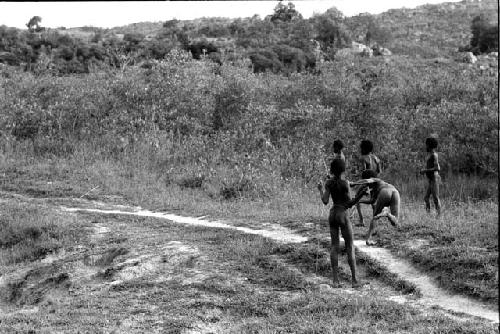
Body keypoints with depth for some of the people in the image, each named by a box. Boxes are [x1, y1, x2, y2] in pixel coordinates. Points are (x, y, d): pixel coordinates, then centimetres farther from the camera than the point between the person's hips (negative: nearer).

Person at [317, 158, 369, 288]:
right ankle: (355, 280, 4)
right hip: (343, 215, -5)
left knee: (335, 247, 7)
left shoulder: (328, 182, 0)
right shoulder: (345, 183, -13)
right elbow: (349, 204, -12)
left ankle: (335, 280, 4)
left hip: (332, 215, 5)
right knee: (350, 248, 2)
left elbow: (325, 201, -3)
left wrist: (320, 190, 13)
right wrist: (361, 194, -5)